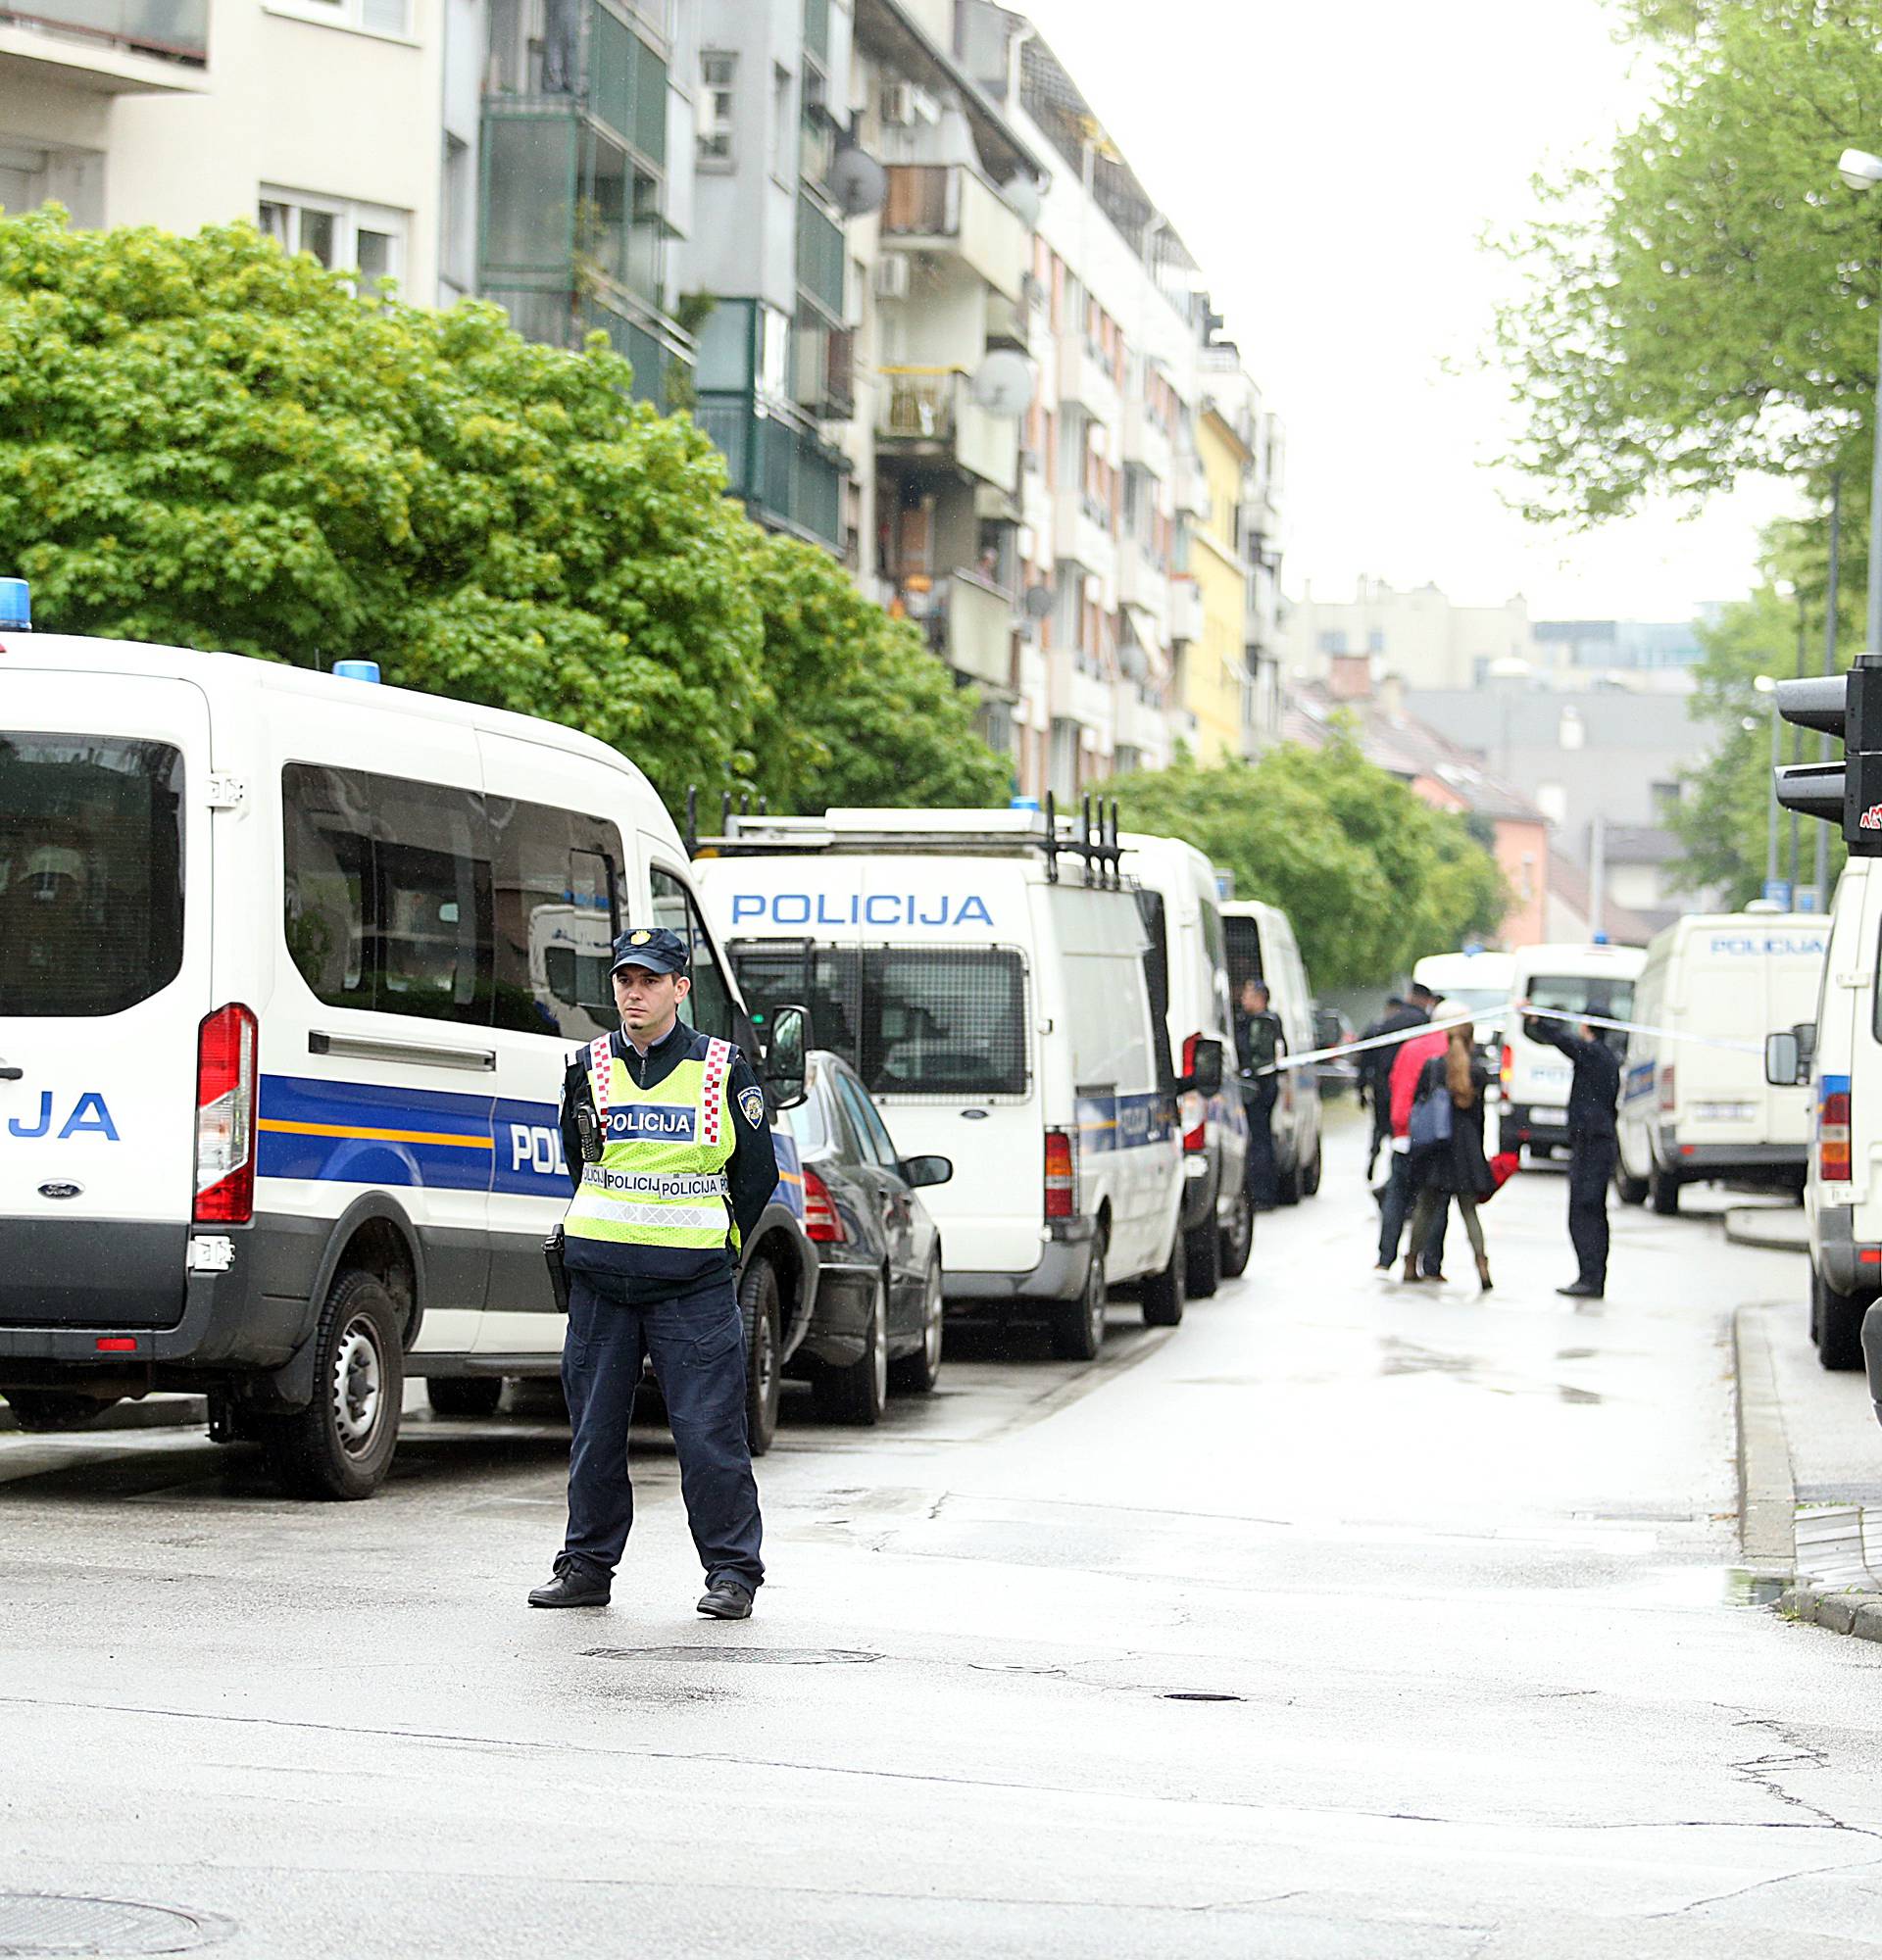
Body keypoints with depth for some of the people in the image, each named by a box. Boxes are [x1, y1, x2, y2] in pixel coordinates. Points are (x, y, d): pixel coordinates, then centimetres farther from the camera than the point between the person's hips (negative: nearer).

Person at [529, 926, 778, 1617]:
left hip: (694, 1286, -3)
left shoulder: (723, 1070, 1)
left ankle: (732, 1571, 2)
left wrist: (712, 1246, 9)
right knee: (595, 1431, 8)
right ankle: (587, 1565, 19)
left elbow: (756, 1172, 8)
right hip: (600, 1281, 3)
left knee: (709, 1433, -5)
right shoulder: (589, 1068, 9)